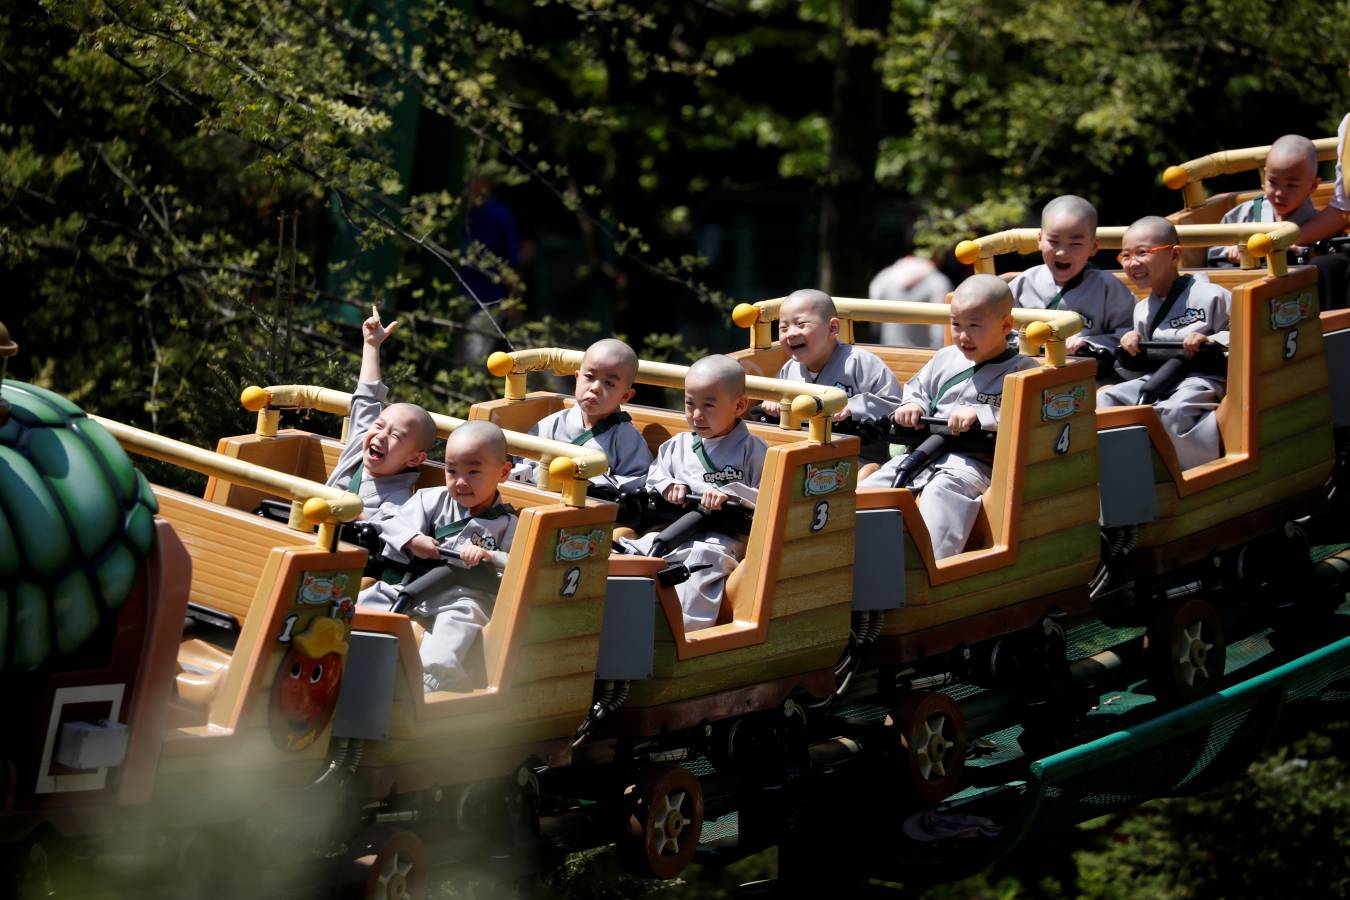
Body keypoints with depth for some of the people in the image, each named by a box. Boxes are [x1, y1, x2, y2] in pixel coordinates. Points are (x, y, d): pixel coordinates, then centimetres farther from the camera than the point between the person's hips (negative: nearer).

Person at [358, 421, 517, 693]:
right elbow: (390, 522, 9)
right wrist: (412, 541, -10)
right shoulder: (434, 500, 16)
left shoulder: (506, 525, 8)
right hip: (412, 588, 5)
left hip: (463, 600, -4)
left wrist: (489, 558, -19)